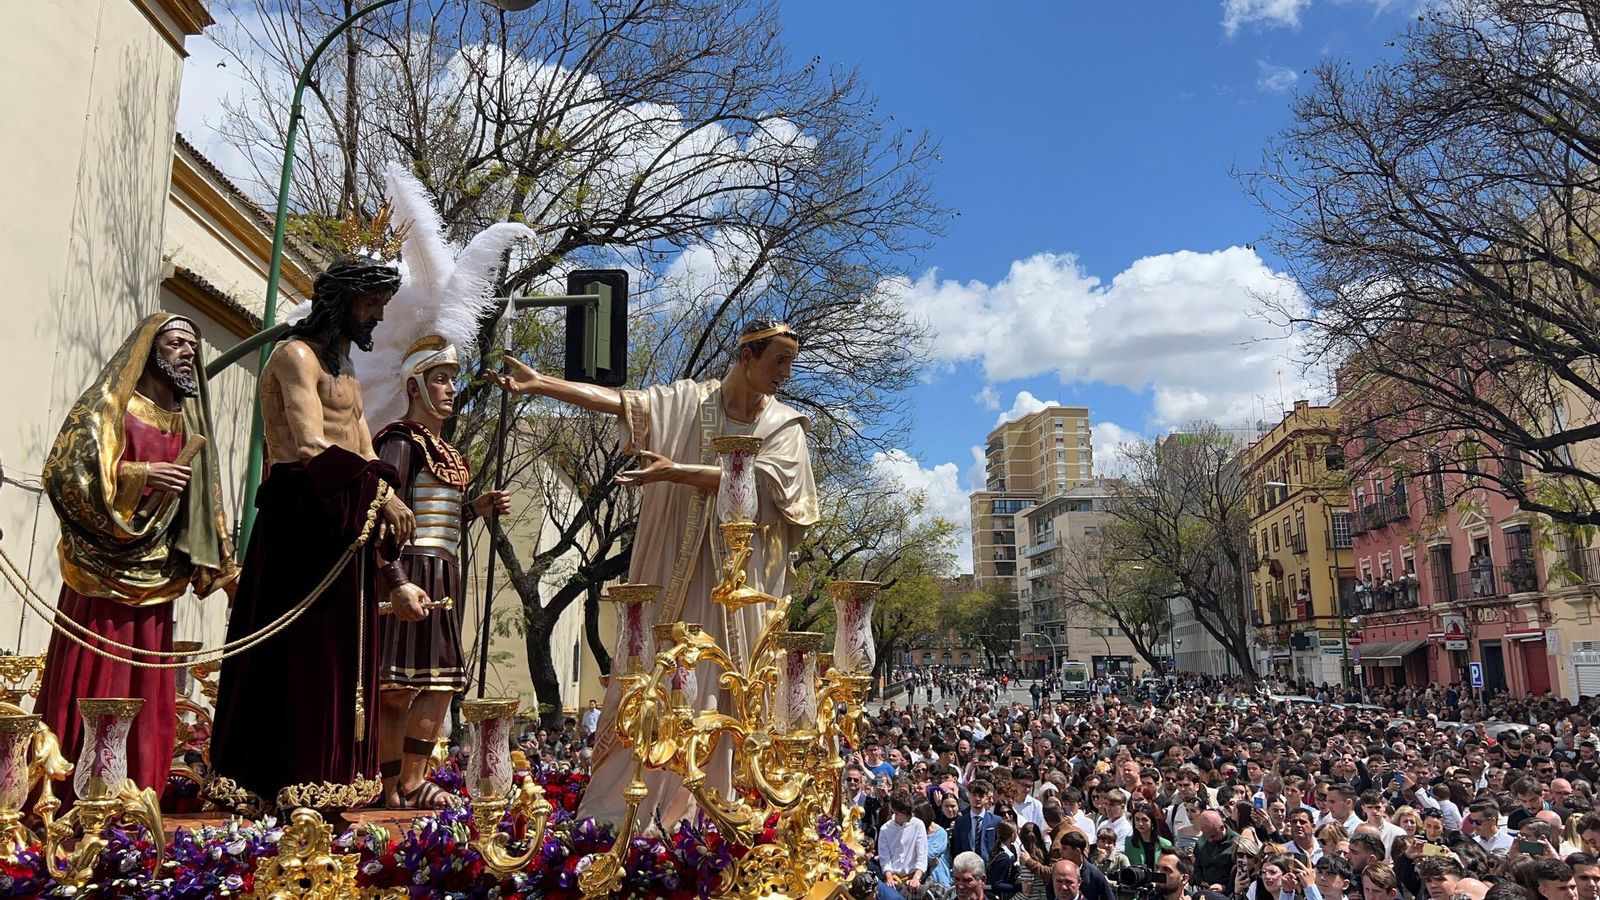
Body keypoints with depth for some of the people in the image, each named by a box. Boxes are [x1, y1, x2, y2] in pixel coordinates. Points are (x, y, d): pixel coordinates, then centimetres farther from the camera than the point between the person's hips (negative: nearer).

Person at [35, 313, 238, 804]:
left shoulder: (186, 419, 17)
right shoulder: (109, 404, 0)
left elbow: (199, 502, 19)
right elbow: (65, 469, -10)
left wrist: (223, 567, 14)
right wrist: (139, 474, -21)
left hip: (156, 578, 6)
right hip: (104, 574, -5)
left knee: (147, 693, 6)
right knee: (92, 688, -4)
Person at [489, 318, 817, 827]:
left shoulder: (785, 425, 5)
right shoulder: (685, 401, 6)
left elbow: (756, 481, -11)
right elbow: (619, 401, -5)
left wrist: (676, 472, -19)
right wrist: (540, 383, -16)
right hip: (675, 571, 0)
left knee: (722, 690, 0)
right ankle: (613, 803, 12)